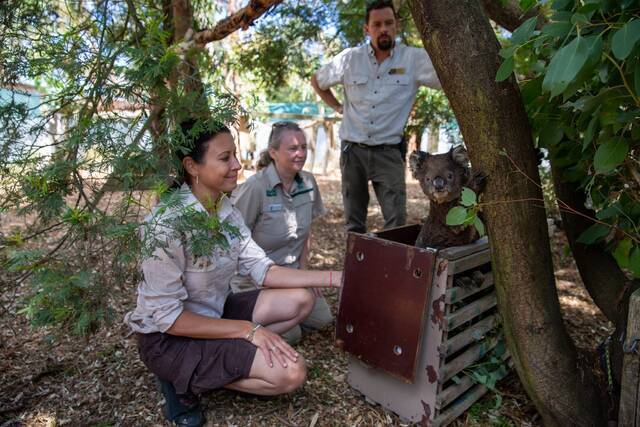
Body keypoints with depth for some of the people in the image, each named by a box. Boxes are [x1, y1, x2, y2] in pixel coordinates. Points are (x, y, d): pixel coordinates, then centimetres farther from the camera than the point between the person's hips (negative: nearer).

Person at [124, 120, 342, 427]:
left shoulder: (226, 209, -5)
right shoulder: (167, 223, -28)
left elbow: (262, 270, -4)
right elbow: (167, 316, -25)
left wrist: (334, 278, -11)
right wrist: (248, 330, -24)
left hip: (212, 313, 8)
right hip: (168, 337, -7)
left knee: (301, 300, -1)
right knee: (291, 373, -18)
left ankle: (231, 358, 1)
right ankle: (185, 382, -1)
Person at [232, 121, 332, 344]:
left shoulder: (308, 182, -3)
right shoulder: (255, 187, -23)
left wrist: (304, 270, 2)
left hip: (291, 270, 6)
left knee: (322, 317, -2)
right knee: (290, 334, -12)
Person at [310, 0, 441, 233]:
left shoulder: (414, 59, -4)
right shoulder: (350, 58, 1)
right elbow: (317, 81, 17)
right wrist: (338, 107, 10)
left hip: (389, 152, -2)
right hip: (353, 151, 2)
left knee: (397, 223, -4)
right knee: (354, 224, 12)